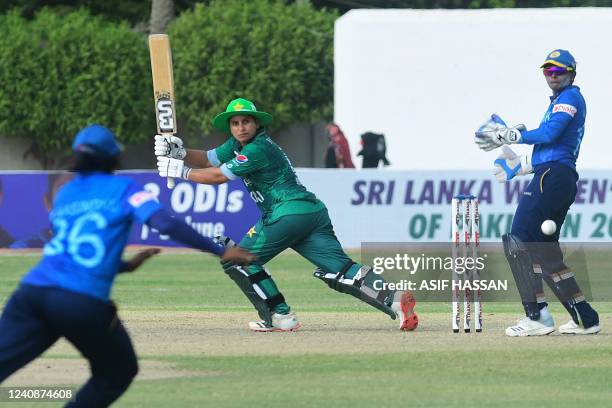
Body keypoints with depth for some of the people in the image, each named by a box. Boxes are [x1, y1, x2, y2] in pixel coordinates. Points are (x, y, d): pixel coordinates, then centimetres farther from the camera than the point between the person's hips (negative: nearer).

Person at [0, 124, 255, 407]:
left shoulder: (64, 194, 25)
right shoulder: (123, 188, 10)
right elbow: (166, 224, -6)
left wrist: (126, 265, 45)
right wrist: (221, 252, -7)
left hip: (32, 291, 4)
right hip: (84, 303, -4)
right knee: (118, 372, 20)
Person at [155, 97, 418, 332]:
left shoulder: (258, 149, -9)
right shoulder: (239, 144, 19)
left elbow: (218, 176, -9)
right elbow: (208, 160, 20)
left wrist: (181, 172, 0)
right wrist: (181, 152, 4)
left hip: (289, 213, -9)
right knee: (341, 271, -2)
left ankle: (280, 317, -4)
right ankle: (393, 299, -19)